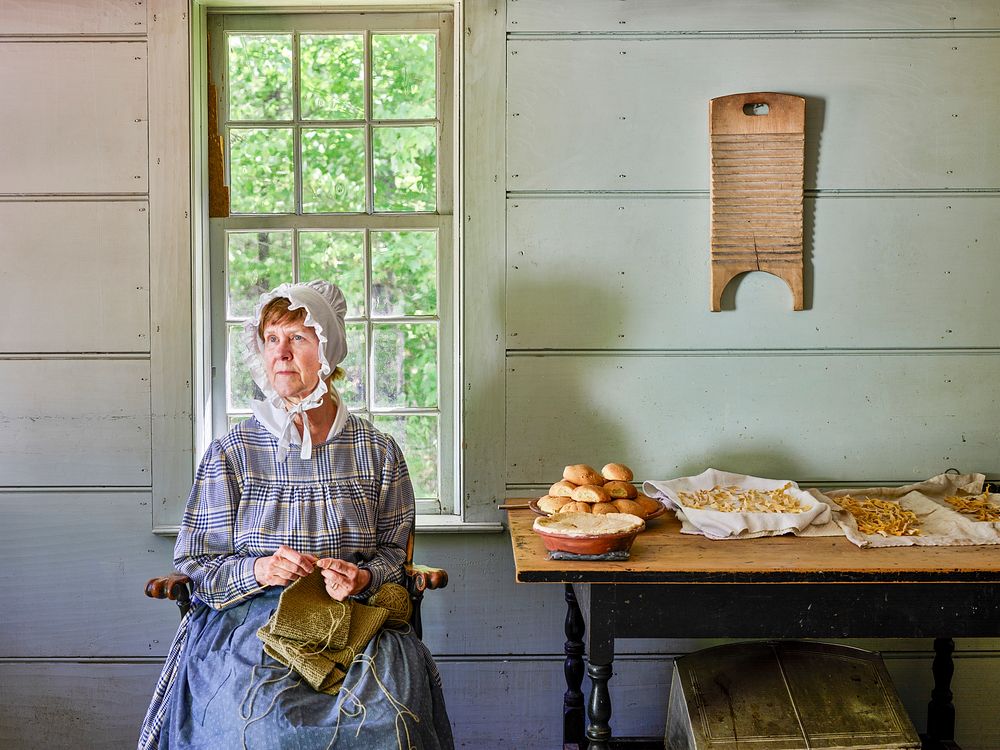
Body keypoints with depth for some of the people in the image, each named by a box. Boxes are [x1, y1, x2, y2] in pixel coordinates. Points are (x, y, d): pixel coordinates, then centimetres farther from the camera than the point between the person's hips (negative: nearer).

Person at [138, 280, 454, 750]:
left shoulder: (378, 452, 9)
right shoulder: (229, 455, 5)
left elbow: (394, 551, 12)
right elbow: (195, 565, 6)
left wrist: (365, 579, -11)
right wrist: (258, 570, -14)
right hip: (249, 622, -1)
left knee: (388, 711, -29)